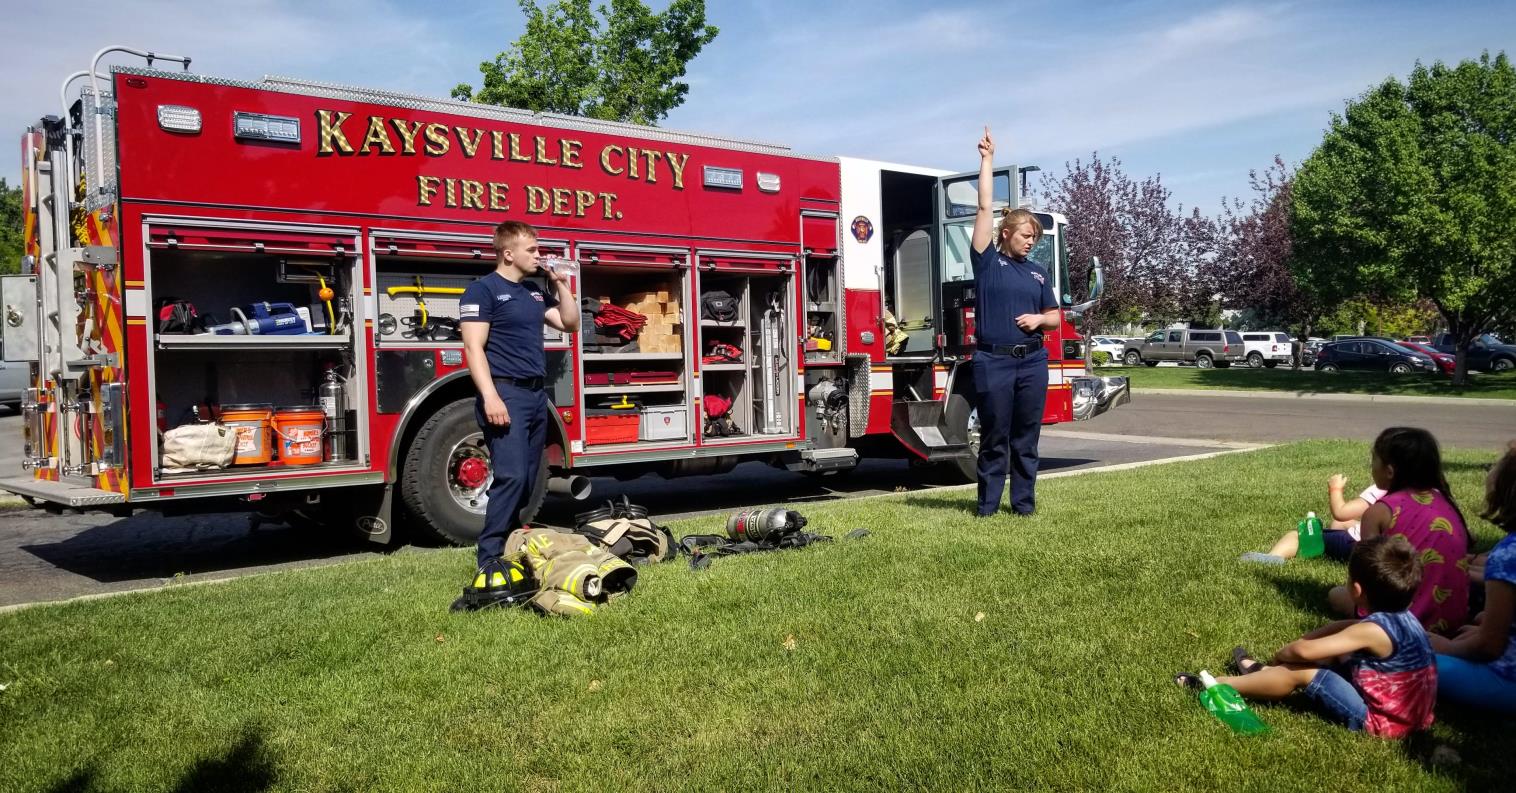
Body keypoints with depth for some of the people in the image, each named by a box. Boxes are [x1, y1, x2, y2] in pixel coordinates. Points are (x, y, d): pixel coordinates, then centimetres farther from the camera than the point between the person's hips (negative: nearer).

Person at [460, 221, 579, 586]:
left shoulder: (535, 291, 19)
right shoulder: (483, 289, -5)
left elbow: (570, 323, 21)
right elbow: (474, 347, -12)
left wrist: (560, 283, 12)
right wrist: (490, 396, -22)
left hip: (536, 393, 8)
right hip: (506, 393, -8)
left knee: (527, 479, 7)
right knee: (511, 476, -16)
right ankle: (489, 562, -12)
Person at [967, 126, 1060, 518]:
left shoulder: (1038, 272, 14)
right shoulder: (988, 261, 2)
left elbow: (1055, 317, 19)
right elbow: (985, 209, 0)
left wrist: (1039, 318, -5)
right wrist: (987, 160, 2)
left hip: (1033, 361, 4)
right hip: (994, 361, -4)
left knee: (1027, 438, 7)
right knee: (994, 438, 2)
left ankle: (1024, 503, 15)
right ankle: (987, 505, 10)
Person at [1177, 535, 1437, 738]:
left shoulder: (1372, 631, -27)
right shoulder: (1402, 617, 1)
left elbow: (1304, 651, -24)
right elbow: (1339, 628, 13)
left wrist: (1281, 654, -3)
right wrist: (1292, 651, 6)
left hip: (1381, 720, -9)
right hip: (1404, 712, 9)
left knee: (1302, 672, -9)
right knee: (1333, 656, 17)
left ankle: (1216, 686, 3)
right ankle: (1263, 671, 32)